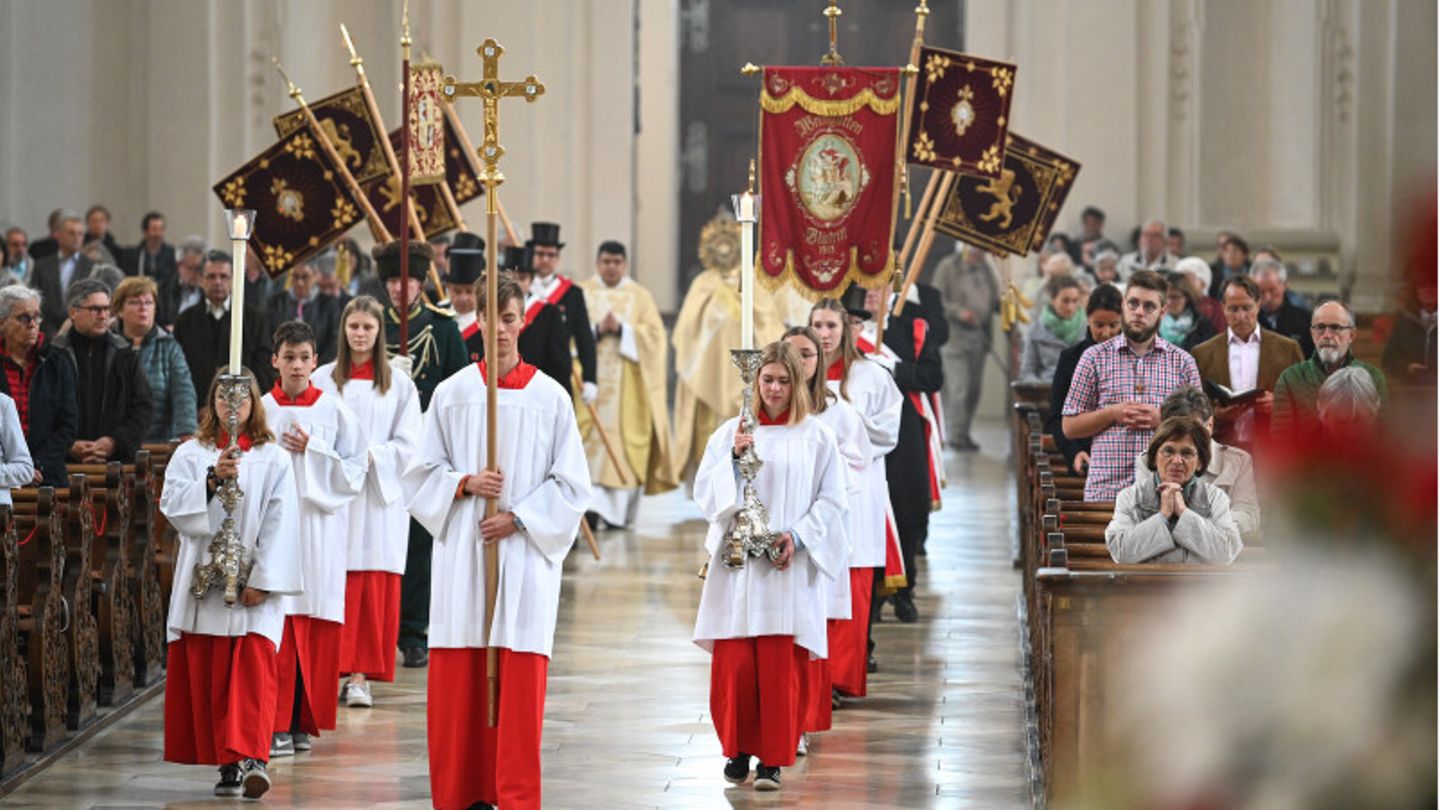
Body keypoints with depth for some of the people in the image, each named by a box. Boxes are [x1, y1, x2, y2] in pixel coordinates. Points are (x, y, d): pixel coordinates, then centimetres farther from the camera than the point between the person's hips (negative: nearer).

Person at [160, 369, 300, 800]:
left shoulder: (272, 459, 3)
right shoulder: (191, 454, 9)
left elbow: (280, 524, -2)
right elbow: (173, 504, -5)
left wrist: (262, 580, -11)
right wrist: (212, 479, -19)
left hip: (252, 585, -2)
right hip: (203, 582, 2)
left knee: (252, 668, -15)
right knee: (204, 674, 2)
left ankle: (251, 758, -24)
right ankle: (228, 762, 10)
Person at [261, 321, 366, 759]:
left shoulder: (334, 410, 4)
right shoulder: (262, 410, 5)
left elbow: (355, 471, 2)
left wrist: (313, 451, -8)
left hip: (320, 522, 0)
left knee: (316, 628, 1)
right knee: (277, 624, -6)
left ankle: (304, 722, 11)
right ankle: (279, 725, -4)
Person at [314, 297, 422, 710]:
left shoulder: (398, 384, 6)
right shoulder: (324, 379, 7)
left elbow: (408, 445, 3)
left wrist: (370, 456, -12)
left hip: (380, 495, 0)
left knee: (374, 587, -4)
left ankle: (361, 676, -2)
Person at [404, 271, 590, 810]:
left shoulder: (550, 397, 3)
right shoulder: (452, 393, 6)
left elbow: (571, 484, 3)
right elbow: (421, 473, 9)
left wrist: (519, 518, -8)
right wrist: (465, 483, -9)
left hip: (525, 553, -1)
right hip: (461, 553, 1)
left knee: (519, 682, -4)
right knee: (458, 682, 0)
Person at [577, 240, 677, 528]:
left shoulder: (640, 296, 10)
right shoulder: (582, 293, 10)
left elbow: (654, 334, 1)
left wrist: (621, 329, -12)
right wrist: (597, 330, -14)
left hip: (629, 384, 0)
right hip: (591, 381, 0)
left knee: (624, 439, -3)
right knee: (593, 438, -12)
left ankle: (620, 510, 4)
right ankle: (593, 504, -17)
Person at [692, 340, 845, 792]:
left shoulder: (816, 438, 5)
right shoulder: (729, 433, 8)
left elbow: (831, 501, 3)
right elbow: (704, 492, 3)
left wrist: (798, 537, -10)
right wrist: (733, 458, -12)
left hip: (788, 568, -1)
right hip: (737, 565, 1)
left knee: (780, 668, -5)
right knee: (733, 665, -2)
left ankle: (773, 759, 2)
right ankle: (738, 751, 14)